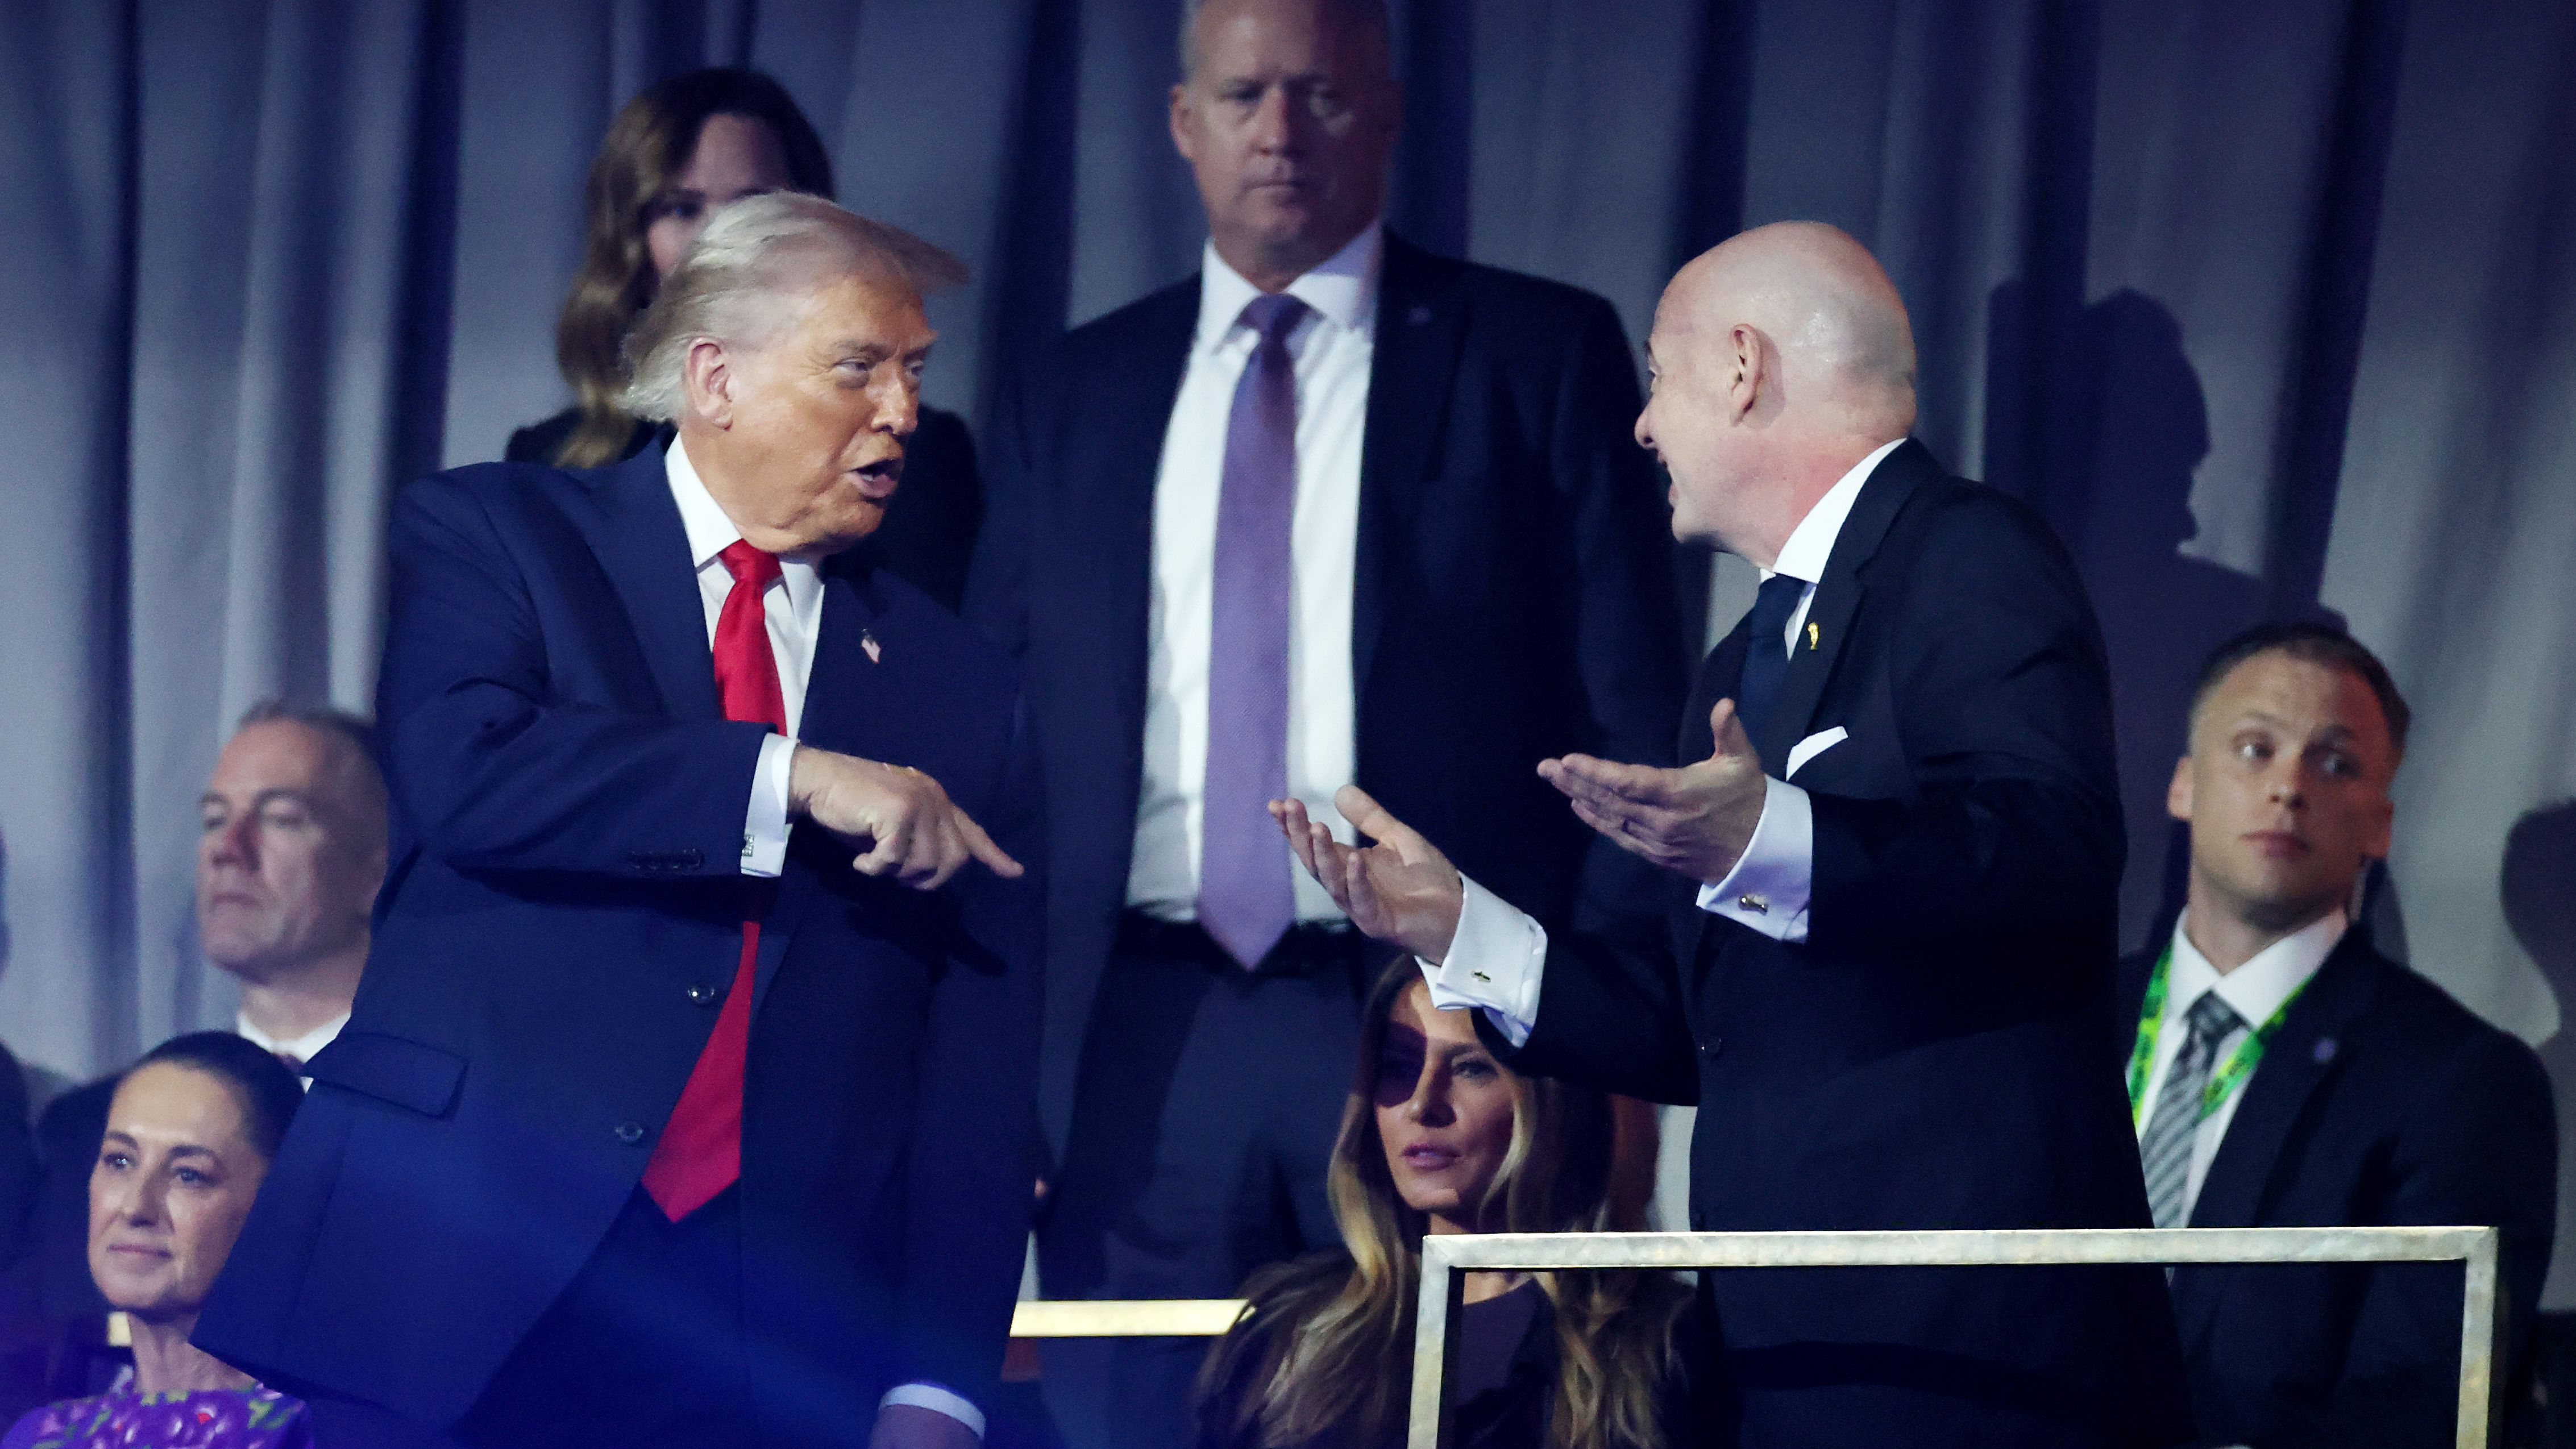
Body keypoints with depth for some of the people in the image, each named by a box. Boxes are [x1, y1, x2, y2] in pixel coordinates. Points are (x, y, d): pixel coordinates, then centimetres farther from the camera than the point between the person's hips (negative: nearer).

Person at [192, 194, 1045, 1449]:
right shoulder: (493, 534, 7)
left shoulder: (955, 688, 13)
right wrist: (798, 779, -17)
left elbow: (979, 1059, 7)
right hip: (465, 1280, -2)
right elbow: (462, 770, -15)